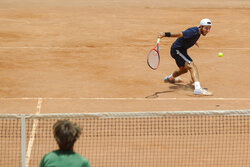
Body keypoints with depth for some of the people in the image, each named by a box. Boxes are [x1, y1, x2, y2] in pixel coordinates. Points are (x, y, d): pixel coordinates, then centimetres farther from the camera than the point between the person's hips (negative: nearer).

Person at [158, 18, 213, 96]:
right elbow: (179, 34, -40)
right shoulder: (193, 32, -27)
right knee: (192, 67, -28)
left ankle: (169, 78, 62)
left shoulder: (197, 31, 2)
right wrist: (166, 34, -53)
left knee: (183, 70, 32)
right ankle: (198, 88, -44)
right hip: (177, 50, -11)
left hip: (182, 50, 11)